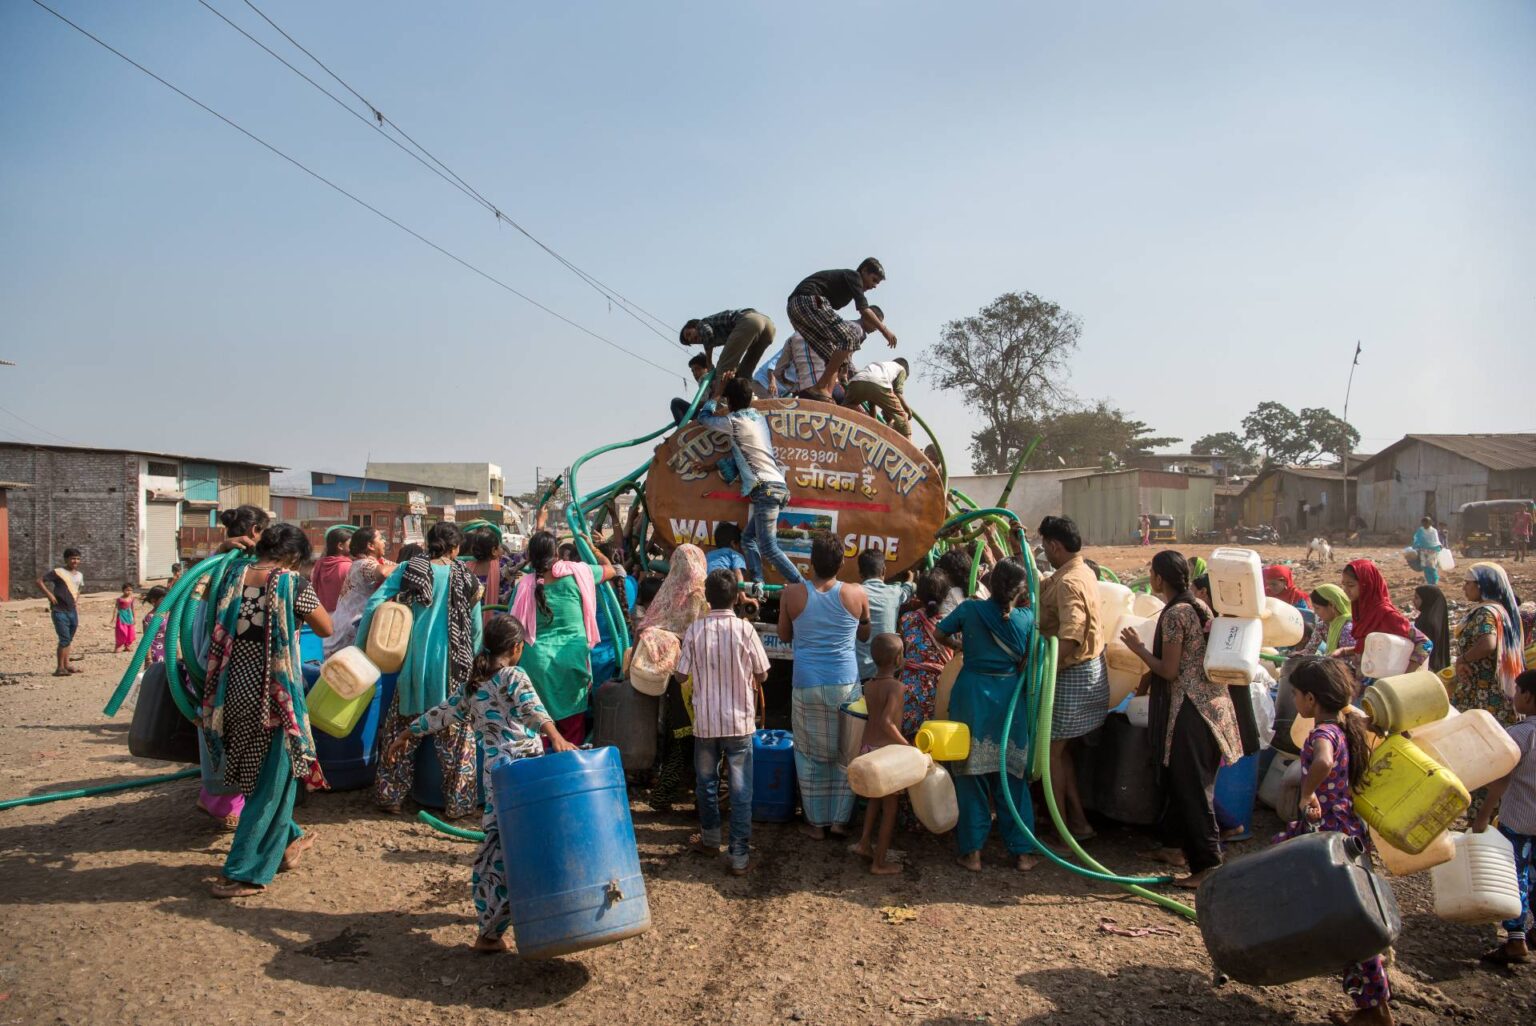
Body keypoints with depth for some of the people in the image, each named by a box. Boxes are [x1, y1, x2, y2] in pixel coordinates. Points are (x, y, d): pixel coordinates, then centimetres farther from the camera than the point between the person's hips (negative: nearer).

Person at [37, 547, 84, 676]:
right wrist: (49, 595, -16)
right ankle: (60, 668, -9)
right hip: (59, 611, -7)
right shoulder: (58, 572, -7)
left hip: (73, 611, 7)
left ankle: (66, 665, 21)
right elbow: (39, 581, -8)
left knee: (69, 640, 13)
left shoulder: (79, 575, 13)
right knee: (65, 639, -13)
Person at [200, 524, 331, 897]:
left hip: (232, 691, 6)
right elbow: (326, 628, -1)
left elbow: (216, 633, 11)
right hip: (274, 694, -6)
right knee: (272, 781, 8)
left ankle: (286, 840, 41)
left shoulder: (232, 574, 2)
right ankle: (245, 873, 11)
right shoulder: (292, 584, -13)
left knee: (255, 774, 23)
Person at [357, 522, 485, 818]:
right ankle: (457, 802, 11)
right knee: (455, 735, 7)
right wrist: (471, 660, 21)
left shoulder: (408, 569, 1)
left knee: (401, 730, 16)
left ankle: (390, 796, 24)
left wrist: (361, 643, -2)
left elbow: (374, 602, -10)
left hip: (414, 661, 1)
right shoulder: (466, 578, 1)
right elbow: (476, 630, 5)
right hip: (452, 666, -1)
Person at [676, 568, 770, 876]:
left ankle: (710, 839, 35)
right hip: (739, 720, -1)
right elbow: (761, 675, -2)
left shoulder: (695, 629, -8)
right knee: (740, 789, 5)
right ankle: (740, 856, 6)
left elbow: (681, 674, -2)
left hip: (705, 721, 2)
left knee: (706, 782, 19)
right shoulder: (744, 629, -10)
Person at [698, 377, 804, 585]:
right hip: (777, 485, 9)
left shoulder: (734, 422, -5)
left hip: (765, 488, -9)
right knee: (749, 539, 11)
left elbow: (703, 419, 13)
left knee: (768, 547, -11)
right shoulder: (758, 417, 19)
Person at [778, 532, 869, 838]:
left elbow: (784, 635, 7)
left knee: (810, 755, 12)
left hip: (807, 685, 0)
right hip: (846, 684, 1)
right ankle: (840, 819, 20)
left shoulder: (791, 594, -9)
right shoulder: (856, 594, -7)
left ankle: (816, 822, 20)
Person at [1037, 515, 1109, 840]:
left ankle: (1063, 827, 10)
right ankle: (1077, 818, 23)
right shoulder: (1084, 572, 9)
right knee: (1060, 748, 18)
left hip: (1072, 675, -10)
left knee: (1052, 751, 1)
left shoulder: (1068, 582, -22)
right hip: (1090, 670, 10)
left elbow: (1070, 636, -32)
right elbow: (1037, 586, 18)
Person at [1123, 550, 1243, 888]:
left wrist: (1138, 648, -4)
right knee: (1177, 778, 19)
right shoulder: (1199, 606, 10)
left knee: (1192, 786, -3)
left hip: (1189, 707, -9)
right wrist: (1150, 678, 22)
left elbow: (1169, 670, -17)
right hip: (1208, 700, 9)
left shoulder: (1174, 614, -18)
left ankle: (1208, 864, 1)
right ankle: (1175, 845, 30)